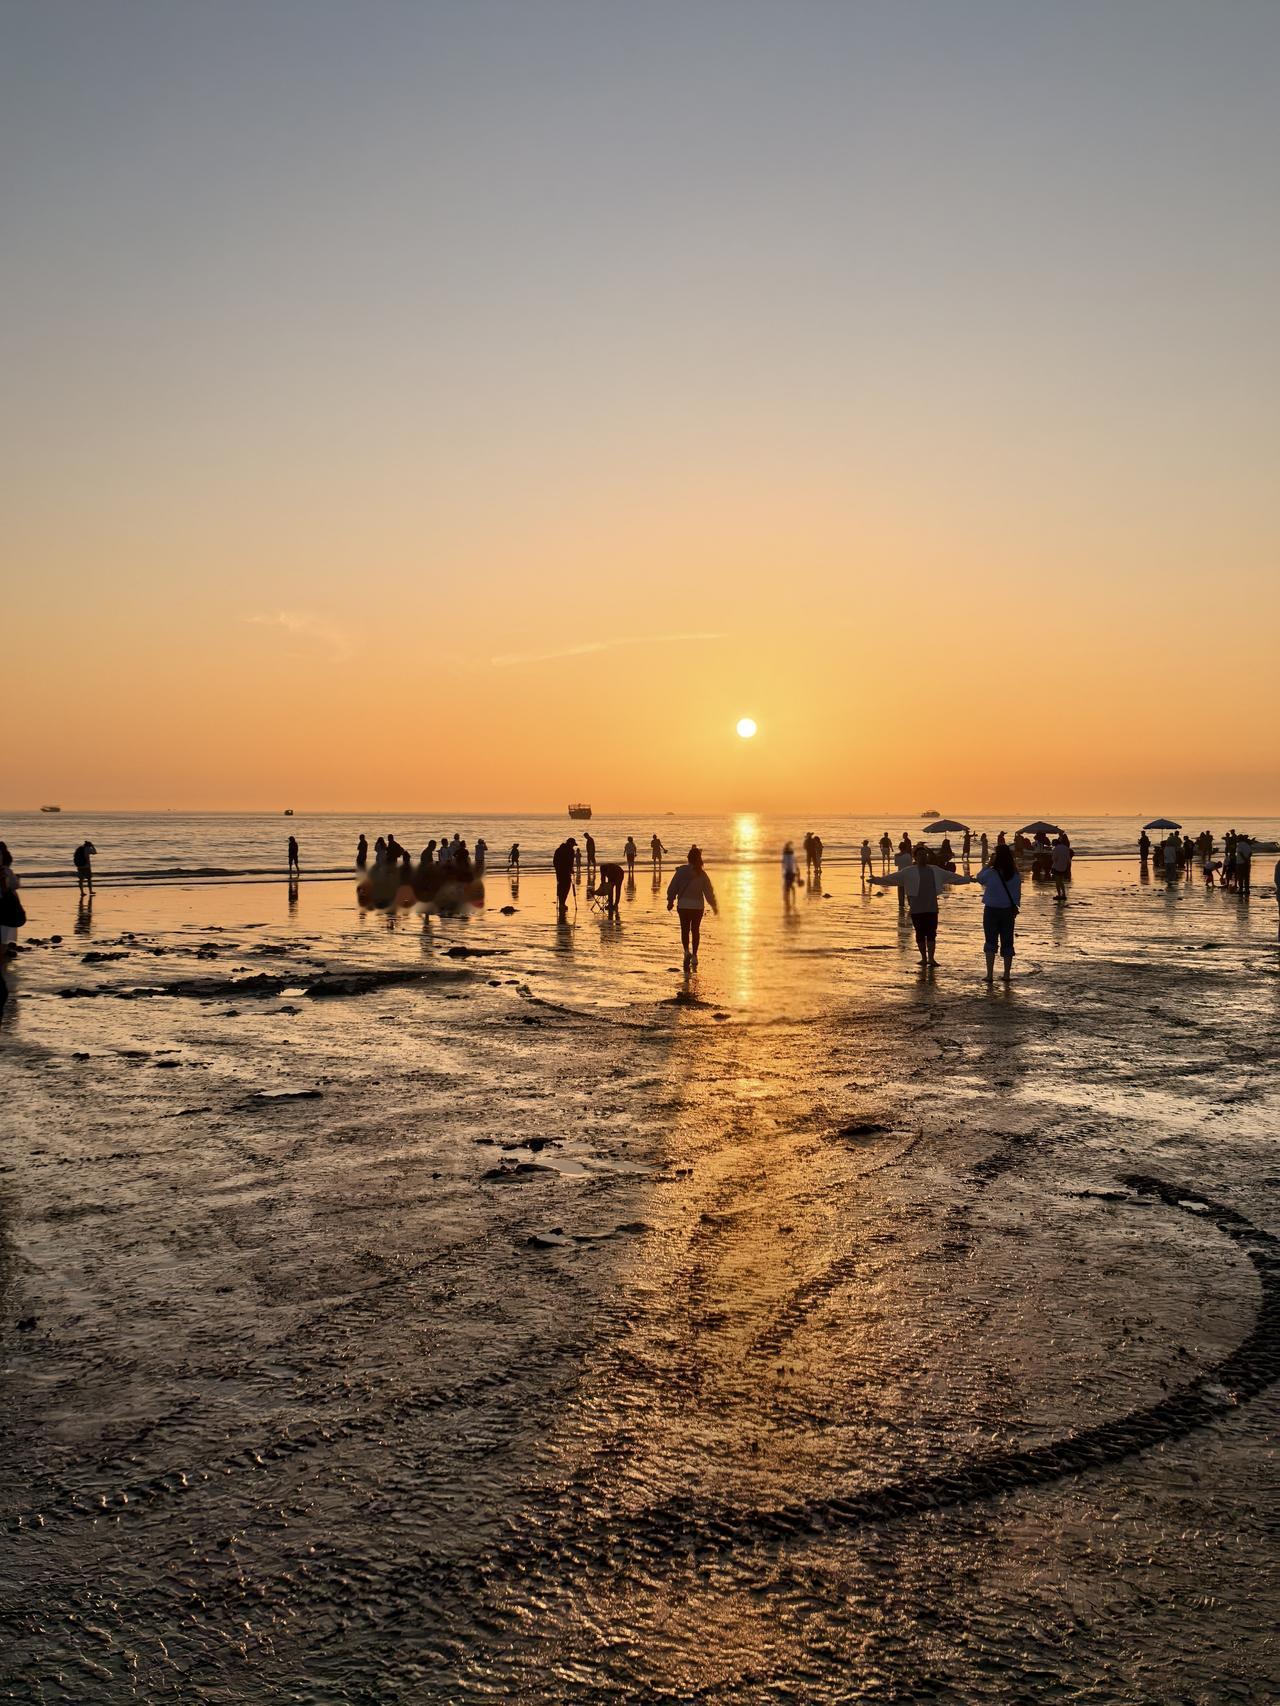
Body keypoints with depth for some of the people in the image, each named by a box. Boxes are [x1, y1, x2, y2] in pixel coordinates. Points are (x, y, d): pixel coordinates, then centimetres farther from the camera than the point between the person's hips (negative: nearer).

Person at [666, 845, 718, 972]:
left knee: (685, 929, 5)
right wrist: (714, 906, 13)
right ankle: (694, 955, 14)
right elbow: (709, 891, 2)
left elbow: (672, 887, -5)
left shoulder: (681, 871, -7)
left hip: (683, 905, -2)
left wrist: (670, 901, 6)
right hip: (698, 905, 2)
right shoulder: (702, 874, -2)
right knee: (695, 930, 14)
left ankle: (687, 951, -19)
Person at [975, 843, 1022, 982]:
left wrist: (987, 865, 4)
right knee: (1007, 943, 11)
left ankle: (990, 975, -2)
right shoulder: (1015, 875, -4)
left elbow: (979, 878, 4)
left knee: (991, 942, 4)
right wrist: (1015, 907, 18)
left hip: (991, 910, -3)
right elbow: (1017, 893, 5)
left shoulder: (990, 873, -15)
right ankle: (1007, 975, 14)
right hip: (1008, 911, 3)